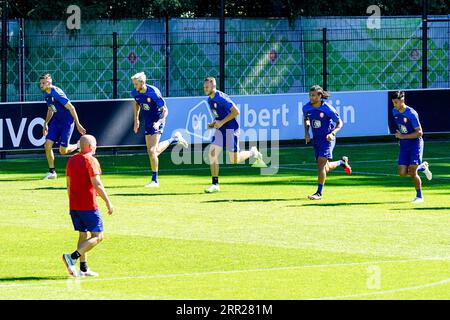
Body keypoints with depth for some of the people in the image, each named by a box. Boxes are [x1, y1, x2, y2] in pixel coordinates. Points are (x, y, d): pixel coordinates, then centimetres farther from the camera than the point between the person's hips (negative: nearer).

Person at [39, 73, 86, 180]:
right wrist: (46, 123, 13)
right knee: (48, 145, -5)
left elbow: (71, 108, -21)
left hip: (67, 122, -8)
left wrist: (78, 125, -19)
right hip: (56, 121, 8)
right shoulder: (46, 95, 3)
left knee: (63, 151, -7)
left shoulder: (57, 93, -24)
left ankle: (79, 146, 23)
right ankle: (52, 172, 5)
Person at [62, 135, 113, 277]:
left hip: (74, 206, 8)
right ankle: (72, 257, -18)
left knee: (83, 235, 15)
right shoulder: (91, 161, -12)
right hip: (89, 206, -8)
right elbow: (96, 184, -18)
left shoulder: (71, 160, 12)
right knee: (98, 236, -3)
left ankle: (84, 269, 12)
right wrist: (108, 202, -14)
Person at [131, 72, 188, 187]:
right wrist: (136, 120, 15)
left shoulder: (153, 92, -24)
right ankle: (174, 139, 30)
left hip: (157, 122, -7)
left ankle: (154, 180, -6)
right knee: (151, 151, 8)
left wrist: (159, 122, -33)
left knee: (152, 151, -15)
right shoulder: (135, 93, -6)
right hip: (148, 121, 7)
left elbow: (165, 110, -18)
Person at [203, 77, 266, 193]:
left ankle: (253, 153, 26)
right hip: (220, 130, 8)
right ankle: (215, 184, -2)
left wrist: (221, 122, -20)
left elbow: (236, 111, -22)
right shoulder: (210, 100, 9)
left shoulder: (221, 98, -19)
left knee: (235, 160, -3)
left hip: (231, 129, -8)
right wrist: (213, 124, 5)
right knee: (212, 154, -6)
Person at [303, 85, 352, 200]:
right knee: (325, 169, 11)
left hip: (327, 139, -6)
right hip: (316, 140, 6)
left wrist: (332, 133, -22)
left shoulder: (328, 109, -17)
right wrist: (306, 133, 4)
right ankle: (342, 162, 43)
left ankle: (319, 193, -13)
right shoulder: (306, 108, -4)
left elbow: (340, 123, -6)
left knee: (321, 163, -19)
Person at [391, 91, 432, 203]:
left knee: (412, 173, -9)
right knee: (402, 173, -2)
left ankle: (419, 196, 9)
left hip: (415, 144, -7)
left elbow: (419, 132, -20)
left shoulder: (411, 114, -21)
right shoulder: (394, 112, 2)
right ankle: (422, 167, 24)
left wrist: (403, 136, -24)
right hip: (403, 145, 7)